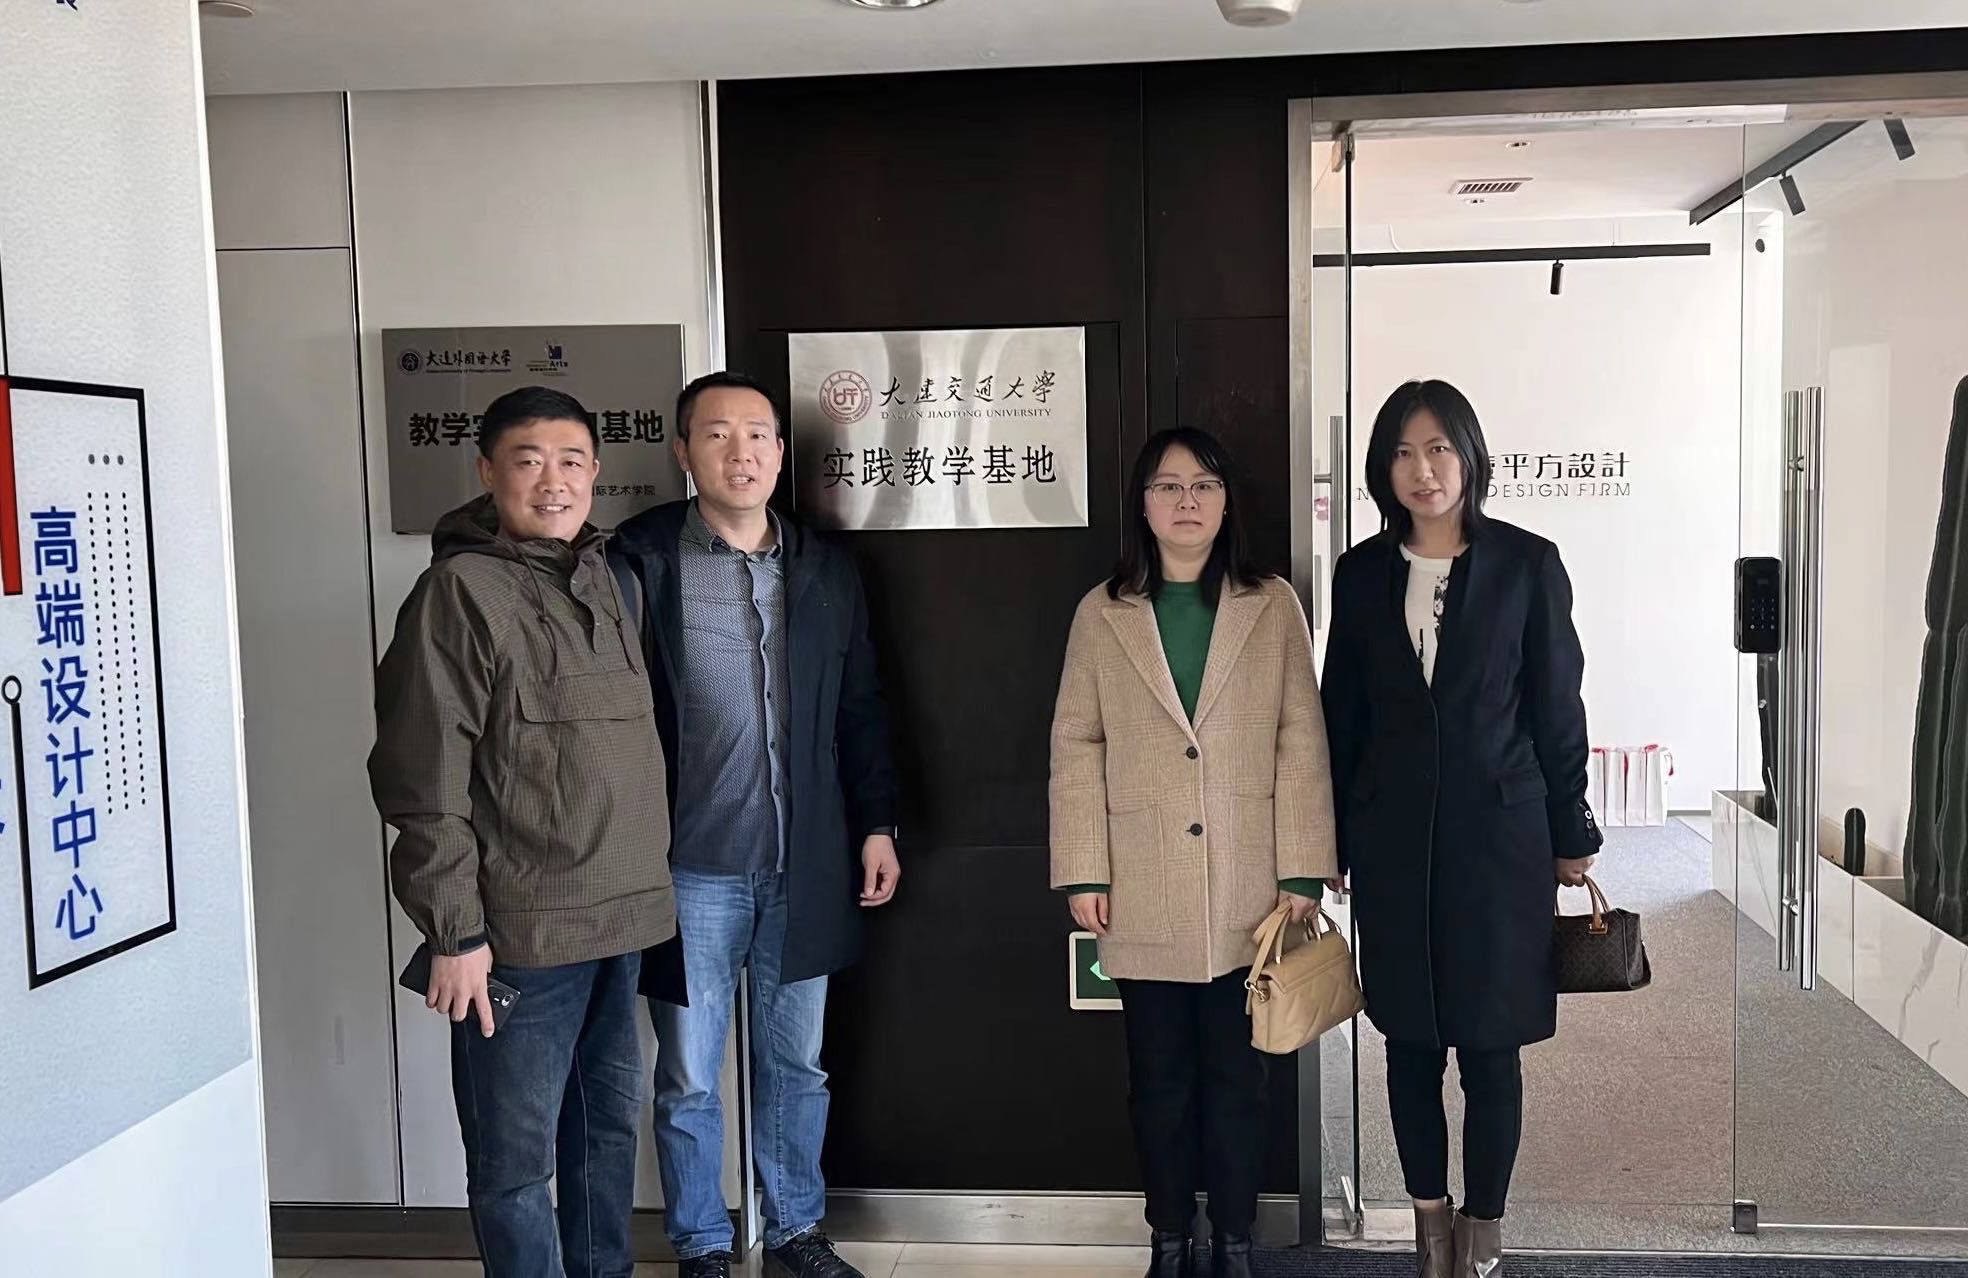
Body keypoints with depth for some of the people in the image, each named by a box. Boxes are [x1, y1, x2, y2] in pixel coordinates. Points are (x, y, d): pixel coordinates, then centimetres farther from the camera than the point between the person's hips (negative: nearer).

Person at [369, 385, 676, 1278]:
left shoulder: (600, 578, 12)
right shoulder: (461, 591, -11)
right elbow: (424, 782, -15)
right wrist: (454, 931, -17)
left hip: (619, 918, 8)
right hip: (521, 932, -7)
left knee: (608, 1126, 19)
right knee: (517, 1157, 3)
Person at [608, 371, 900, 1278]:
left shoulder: (826, 567, 6)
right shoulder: (641, 559, -7)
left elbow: (860, 710, 11)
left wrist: (877, 825, 8)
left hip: (805, 864, 4)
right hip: (690, 868, -3)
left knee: (796, 1064, 16)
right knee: (688, 1079, 9)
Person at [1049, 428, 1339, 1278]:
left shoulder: (1272, 607, 2)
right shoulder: (1101, 614, 4)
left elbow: (1301, 743, 0)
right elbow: (1076, 747, 3)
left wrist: (1302, 871, -5)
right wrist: (1084, 873, -3)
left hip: (1246, 891, 0)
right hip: (1144, 896, 1)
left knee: (1237, 1075, 9)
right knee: (1158, 1079, 11)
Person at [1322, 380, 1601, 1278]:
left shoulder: (1526, 563, -3)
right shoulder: (1362, 572, 4)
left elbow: (1556, 706, 0)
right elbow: (1343, 715, 7)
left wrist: (1572, 835, 2)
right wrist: (1332, 842, 8)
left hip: (1499, 833, -2)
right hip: (1393, 836, 2)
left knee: (1490, 1043, 4)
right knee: (1409, 1039, 9)